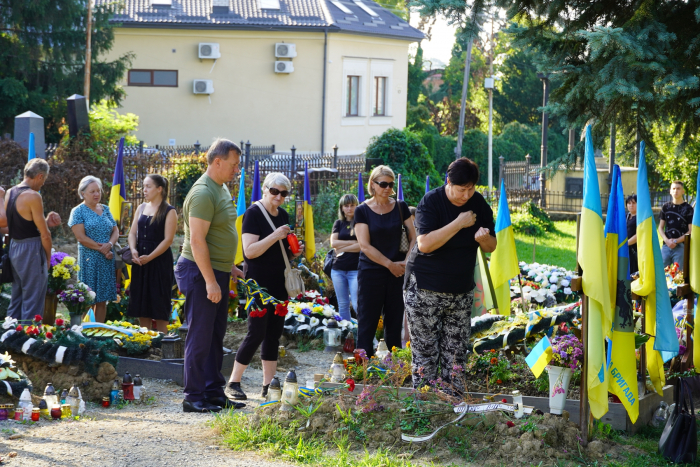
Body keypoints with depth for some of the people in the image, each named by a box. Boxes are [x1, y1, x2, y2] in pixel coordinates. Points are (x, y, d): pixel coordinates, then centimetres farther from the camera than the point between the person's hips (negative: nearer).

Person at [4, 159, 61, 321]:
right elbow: (44, 234, -16)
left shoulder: (10, 193, 9)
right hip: (31, 251, -9)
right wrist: (48, 257, -3)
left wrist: (46, 221, 6)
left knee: (16, 299, 16)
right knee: (32, 301, -2)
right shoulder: (33, 196, -17)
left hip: (14, 246, 9)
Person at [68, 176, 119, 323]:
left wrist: (109, 245, -11)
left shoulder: (105, 209, 14)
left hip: (107, 261, 5)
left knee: (102, 300, 6)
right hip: (89, 260, -5)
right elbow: (81, 237, -11)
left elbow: (115, 231, 9)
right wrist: (101, 249, -13)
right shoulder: (78, 211, -3)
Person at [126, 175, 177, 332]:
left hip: (160, 261, -6)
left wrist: (150, 257, -19)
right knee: (141, 301, 7)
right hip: (140, 261, 6)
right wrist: (133, 250, -9)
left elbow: (168, 239, -12)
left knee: (159, 304, -2)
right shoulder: (141, 208, 12)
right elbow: (132, 233, 11)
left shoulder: (169, 211, -7)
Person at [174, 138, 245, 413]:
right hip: (201, 273, -10)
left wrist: (229, 268, 22)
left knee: (216, 336, 13)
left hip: (217, 272, 10)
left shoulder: (222, 189, 15)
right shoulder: (203, 193, -17)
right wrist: (211, 281, -23)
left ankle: (214, 393, 19)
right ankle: (193, 397, 0)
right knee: (200, 337, -5)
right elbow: (197, 241, -22)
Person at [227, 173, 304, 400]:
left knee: (274, 334, 8)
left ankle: (268, 385, 13)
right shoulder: (254, 213, -11)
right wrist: (275, 236, -24)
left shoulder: (283, 215, 12)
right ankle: (233, 383, 2)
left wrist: (294, 251, 5)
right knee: (257, 333, -8)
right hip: (260, 283, -8)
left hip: (279, 283, 8)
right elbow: (250, 251, -18)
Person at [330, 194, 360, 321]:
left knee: (357, 305, -11)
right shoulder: (339, 224, 13)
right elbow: (333, 243, 0)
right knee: (342, 304, 8)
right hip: (338, 269, 5)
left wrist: (342, 248, -6)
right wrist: (354, 242, -7)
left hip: (355, 269, -4)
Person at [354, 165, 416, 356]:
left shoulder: (400, 207, 5)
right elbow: (365, 246, -9)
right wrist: (390, 264, -12)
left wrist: (406, 263, -10)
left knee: (395, 324, 7)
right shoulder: (362, 210, -3)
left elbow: (413, 237, 5)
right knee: (367, 325, -2)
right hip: (371, 274, -3)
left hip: (398, 274, 3)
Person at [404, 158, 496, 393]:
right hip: (425, 291, -5)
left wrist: (484, 238, -15)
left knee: (456, 354, 5)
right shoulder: (431, 202, -13)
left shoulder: (479, 204, 3)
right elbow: (425, 244, -25)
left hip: (461, 292, 5)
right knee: (425, 352, -3)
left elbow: (491, 247, 9)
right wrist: (459, 223, -25)